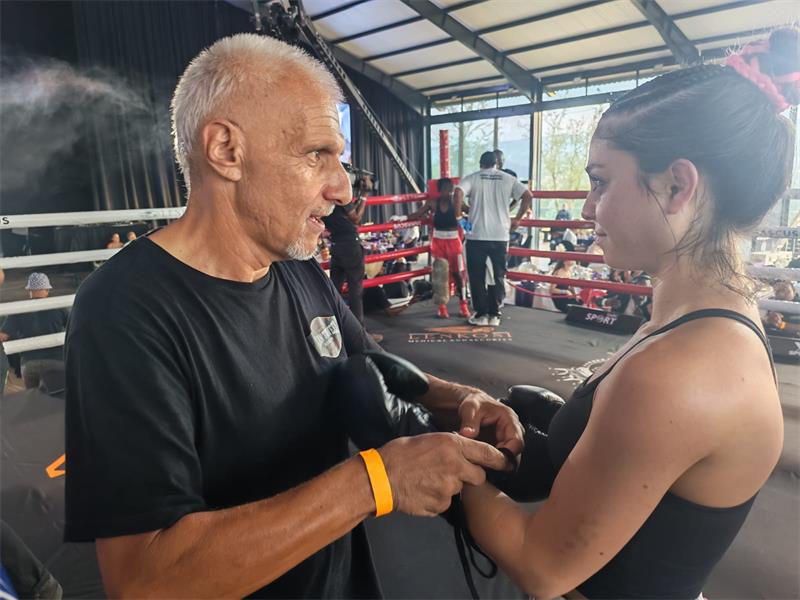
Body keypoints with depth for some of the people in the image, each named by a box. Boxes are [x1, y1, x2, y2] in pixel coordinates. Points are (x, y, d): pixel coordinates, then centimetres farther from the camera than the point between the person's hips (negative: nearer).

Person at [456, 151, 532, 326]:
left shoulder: (472, 178, 2)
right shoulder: (508, 179, 9)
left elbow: (458, 193, -17)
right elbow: (527, 196, 1)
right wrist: (517, 219, 8)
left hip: (477, 235, -2)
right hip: (501, 236, 2)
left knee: (477, 276, 7)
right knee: (498, 276, 11)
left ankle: (481, 314, 10)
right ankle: (494, 315, 13)